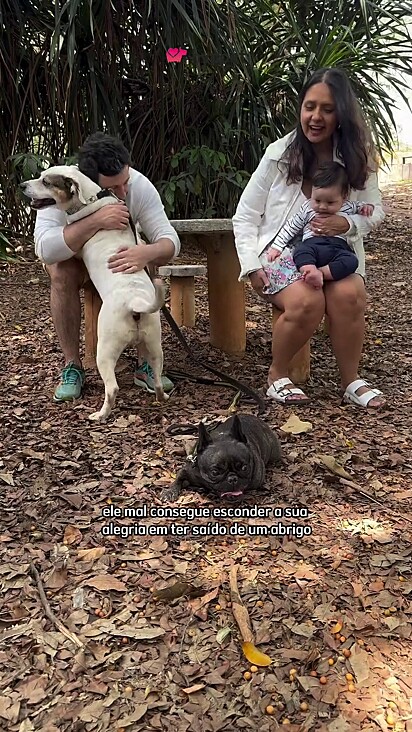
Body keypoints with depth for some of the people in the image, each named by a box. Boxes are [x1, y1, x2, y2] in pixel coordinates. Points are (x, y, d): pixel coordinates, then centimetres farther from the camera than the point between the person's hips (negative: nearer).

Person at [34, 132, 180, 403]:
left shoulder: (140, 185, -27)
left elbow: (170, 241, -31)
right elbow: (45, 249, -44)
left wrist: (148, 253, -54)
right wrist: (95, 221, -56)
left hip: (120, 253, 2)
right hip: (71, 254, -2)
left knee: (150, 267, -29)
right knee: (63, 275, -35)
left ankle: (146, 363, -15)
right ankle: (72, 367, -19)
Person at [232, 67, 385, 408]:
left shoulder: (357, 157, 3)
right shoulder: (279, 154, -2)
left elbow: (376, 210, 7)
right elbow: (245, 216, 1)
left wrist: (348, 222, -16)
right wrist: (252, 266, -11)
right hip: (283, 251, -2)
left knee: (349, 296, -31)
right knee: (307, 301, -33)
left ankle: (351, 380, -10)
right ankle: (277, 375, -8)